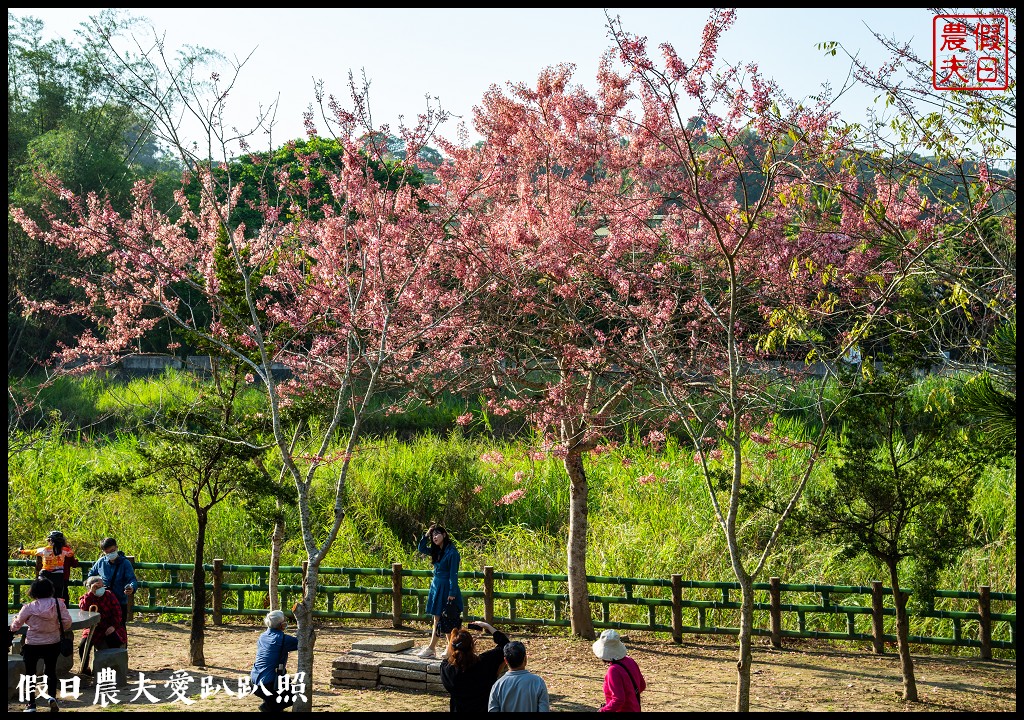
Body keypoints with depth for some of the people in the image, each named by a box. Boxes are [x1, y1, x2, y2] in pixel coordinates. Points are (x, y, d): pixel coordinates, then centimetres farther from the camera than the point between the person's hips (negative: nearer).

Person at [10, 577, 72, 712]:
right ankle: (52, 696, -2)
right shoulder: (58, 603, -12)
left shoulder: (29, 608, -15)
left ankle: (31, 705, 14)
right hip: (53, 644, 2)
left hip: (33, 645, -2)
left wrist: (13, 627, 22)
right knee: (51, 672, 18)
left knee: (30, 674, 13)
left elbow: (16, 626, -2)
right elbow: (67, 621, -12)